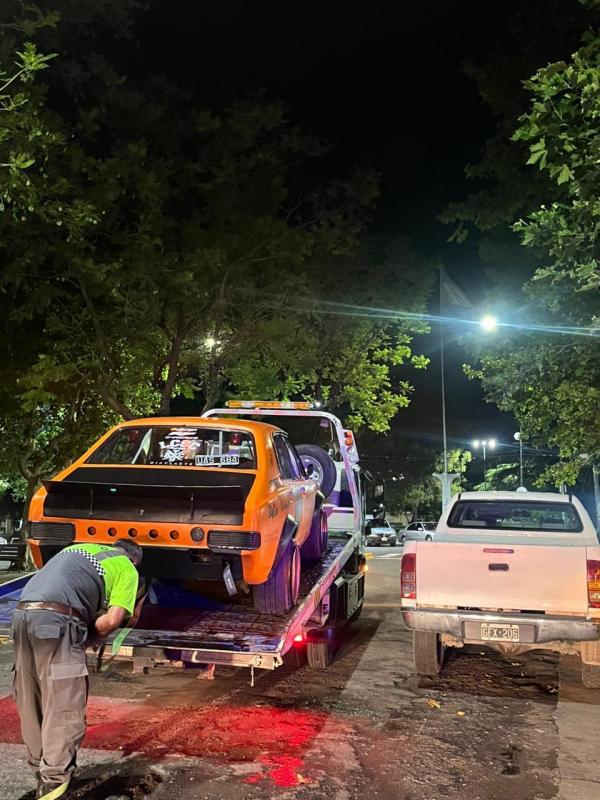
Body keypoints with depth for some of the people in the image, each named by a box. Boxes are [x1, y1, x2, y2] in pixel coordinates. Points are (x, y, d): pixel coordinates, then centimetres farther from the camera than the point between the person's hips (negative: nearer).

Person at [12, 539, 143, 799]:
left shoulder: (79, 547, 30)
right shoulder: (127, 568, 12)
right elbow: (112, 620, 1)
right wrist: (87, 634, 17)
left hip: (23, 612, 7)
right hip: (56, 619, -7)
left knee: (31, 703, 17)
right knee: (64, 707, 1)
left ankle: (42, 772, 30)